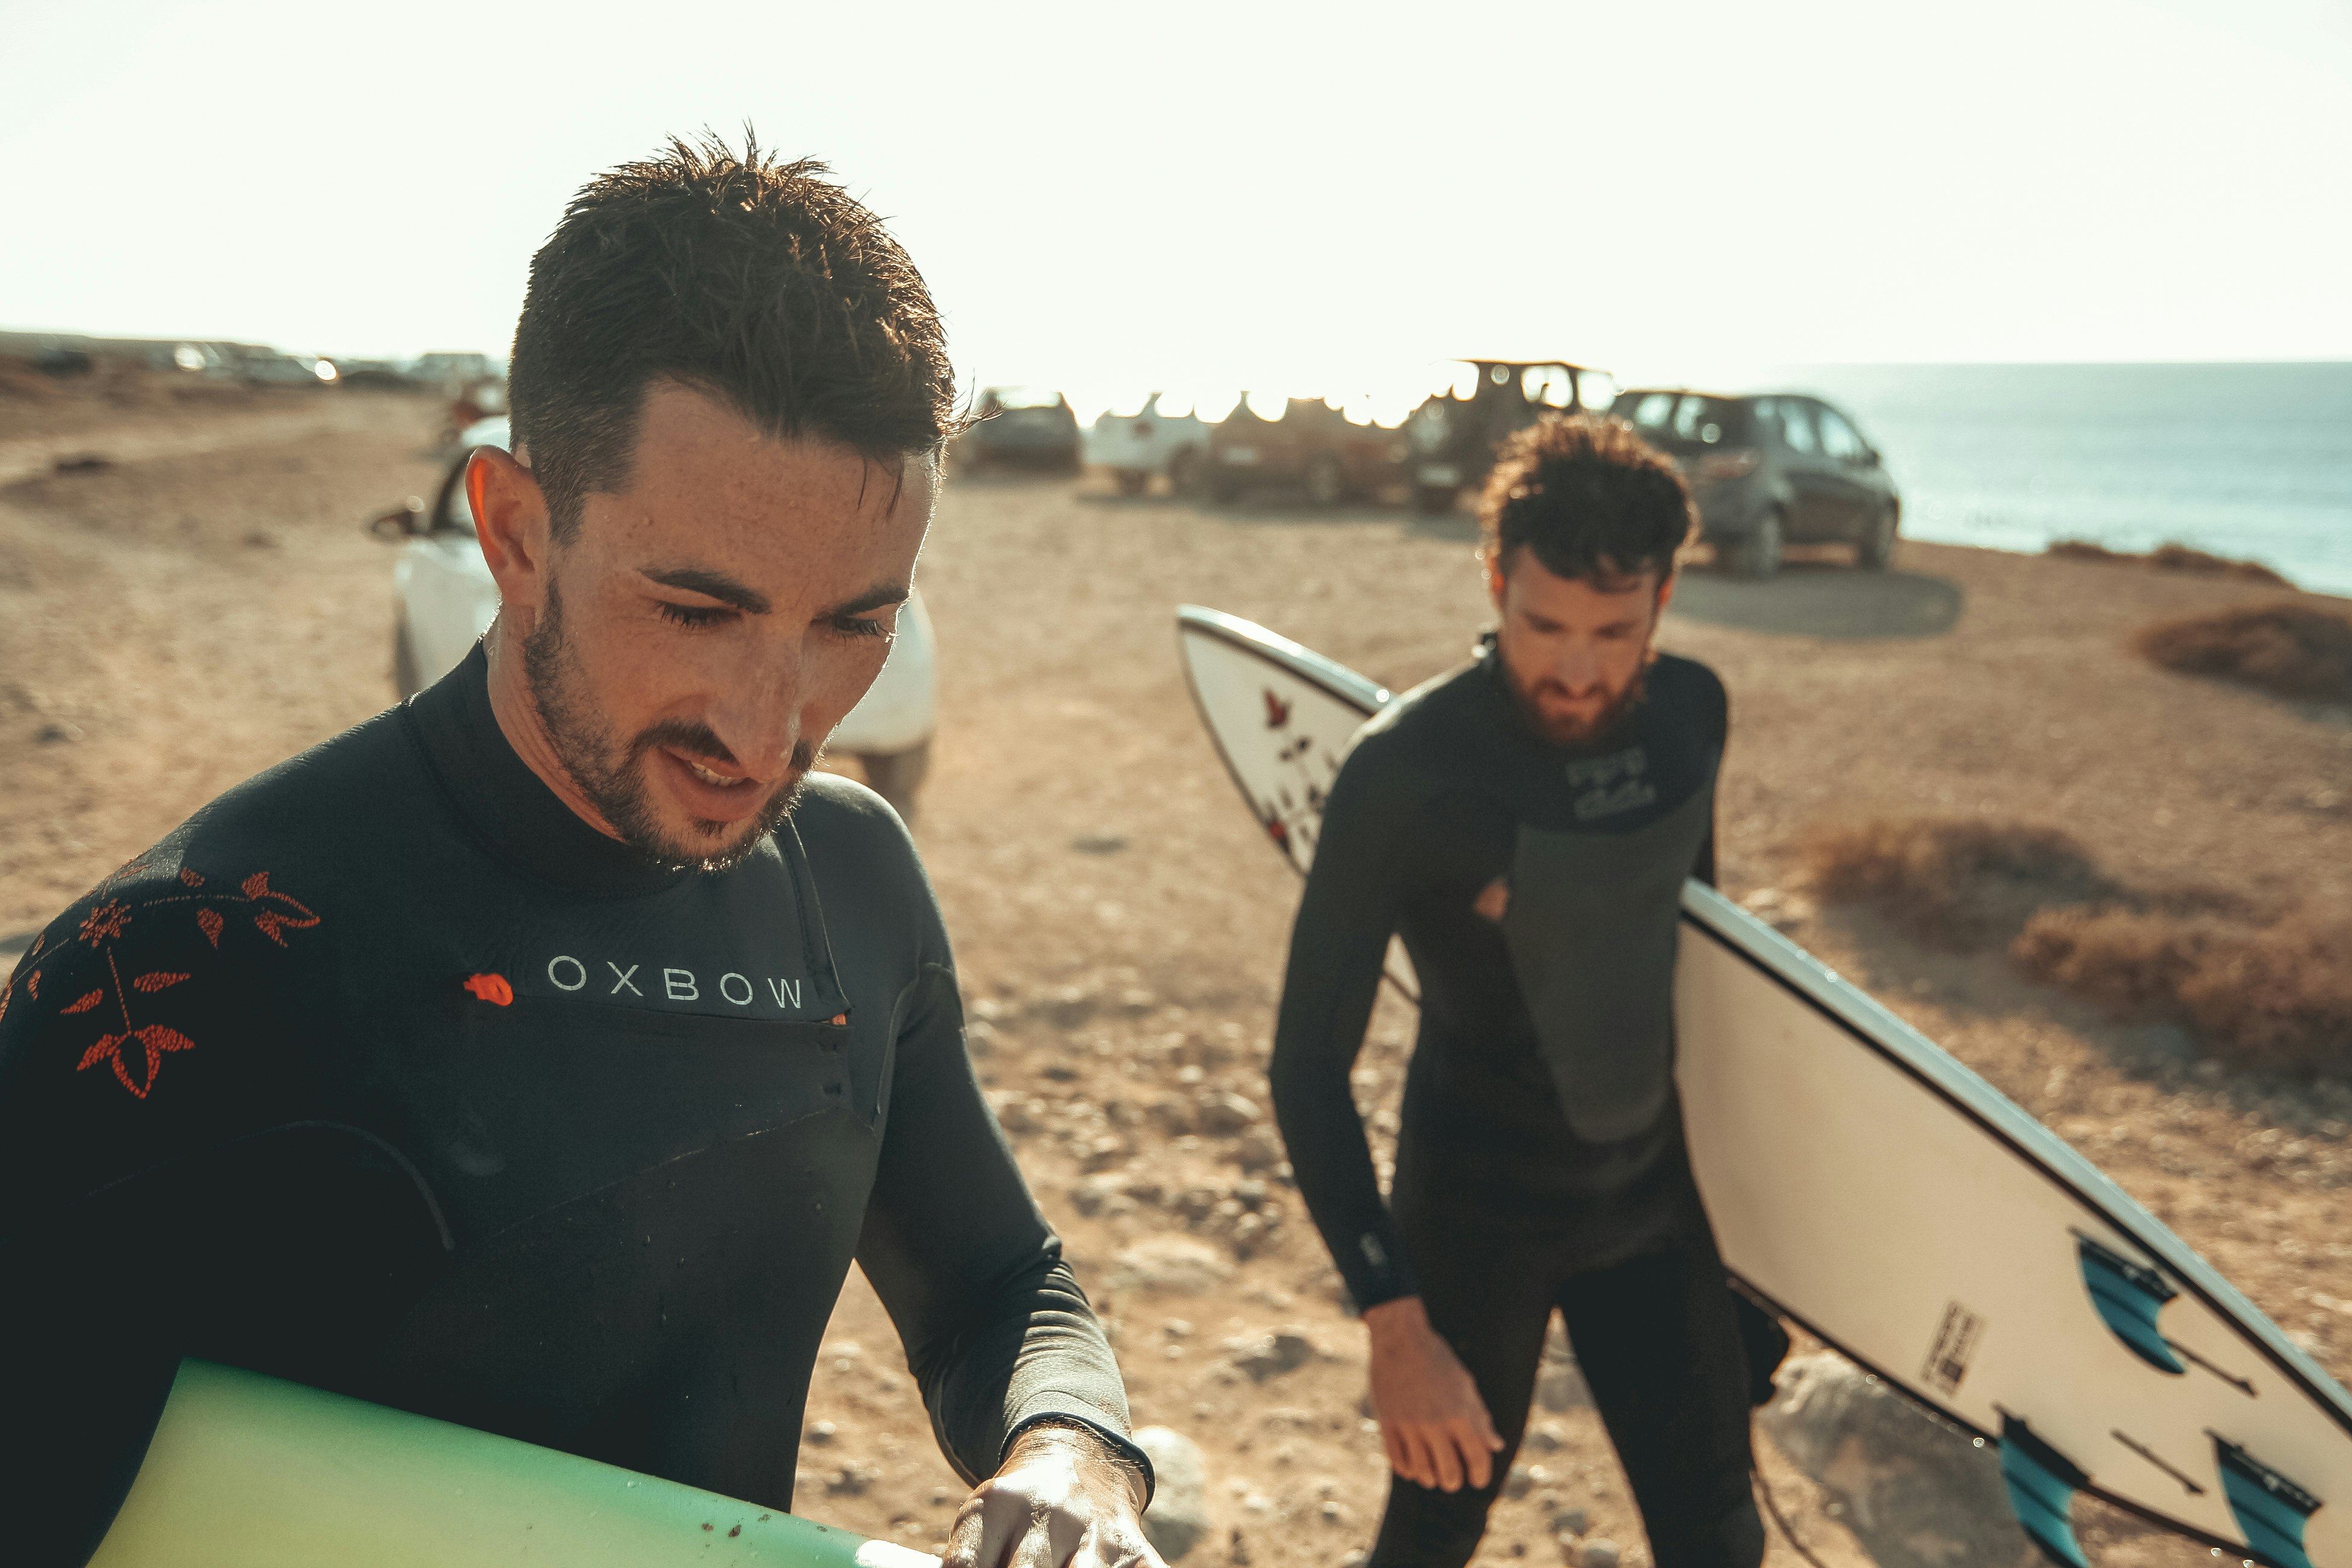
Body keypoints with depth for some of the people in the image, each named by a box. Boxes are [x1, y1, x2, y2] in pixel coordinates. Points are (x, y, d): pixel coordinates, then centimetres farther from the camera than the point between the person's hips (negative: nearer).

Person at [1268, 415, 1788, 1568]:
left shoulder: (1691, 711, -6)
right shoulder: (1405, 771, -24)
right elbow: (1308, 1067, -22)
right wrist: (1396, 1329, -27)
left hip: (1650, 1191, 5)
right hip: (1478, 1215, -5)